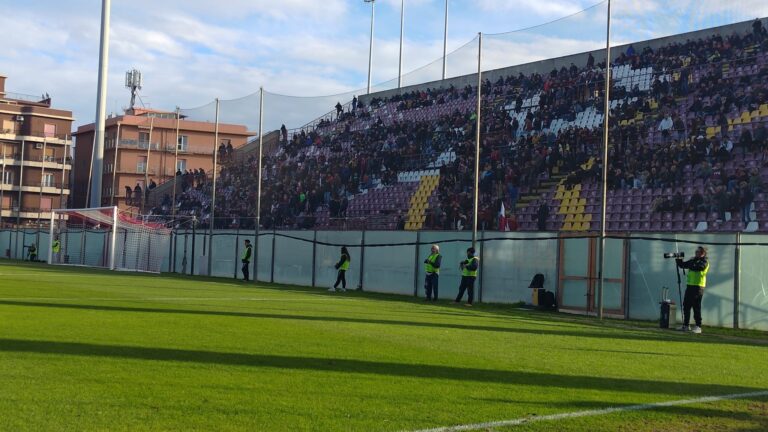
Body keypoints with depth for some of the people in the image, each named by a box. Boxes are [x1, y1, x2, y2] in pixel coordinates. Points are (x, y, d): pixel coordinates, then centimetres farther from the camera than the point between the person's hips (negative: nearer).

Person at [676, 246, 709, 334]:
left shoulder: (704, 262, -7)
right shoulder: (693, 260, 17)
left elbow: (694, 267, -23)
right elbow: (682, 265, 15)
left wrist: (686, 264, -11)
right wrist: (678, 260, -2)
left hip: (698, 286, -8)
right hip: (690, 285, 8)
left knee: (696, 307, -8)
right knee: (686, 306, 7)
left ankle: (698, 326, -5)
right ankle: (685, 325, 14)